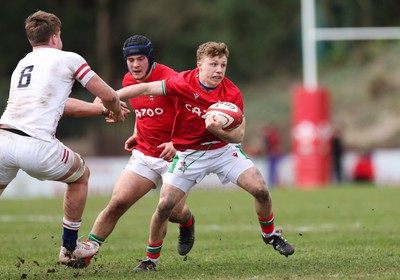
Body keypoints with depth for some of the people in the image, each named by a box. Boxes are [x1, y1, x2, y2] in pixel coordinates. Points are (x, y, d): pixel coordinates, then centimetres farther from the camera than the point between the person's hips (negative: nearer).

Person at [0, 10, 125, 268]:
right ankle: (70, 249, 30)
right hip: (37, 147, -4)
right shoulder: (68, 59, 10)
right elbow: (108, 96, 11)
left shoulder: (21, 65, 29)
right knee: (81, 174, 25)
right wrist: (116, 112, 35)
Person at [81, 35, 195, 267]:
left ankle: (187, 222, 33)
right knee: (118, 202, -10)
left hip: (174, 154, -5)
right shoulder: (128, 81, 6)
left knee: (173, 211, -6)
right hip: (144, 153, 5)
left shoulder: (170, 79, -16)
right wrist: (137, 134, 11)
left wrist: (177, 143, -28)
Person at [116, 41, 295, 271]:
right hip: (189, 154, -1)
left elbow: (239, 136, -16)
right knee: (164, 206, -11)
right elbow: (146, 88, -16)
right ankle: (151, 258, 10)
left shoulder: (232, 94, -17)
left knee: (261, 190, -12)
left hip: (223, 148, 1)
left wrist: (218, 130, -38)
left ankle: (270, 235, 17)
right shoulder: (184, 83, -19)